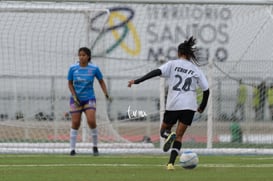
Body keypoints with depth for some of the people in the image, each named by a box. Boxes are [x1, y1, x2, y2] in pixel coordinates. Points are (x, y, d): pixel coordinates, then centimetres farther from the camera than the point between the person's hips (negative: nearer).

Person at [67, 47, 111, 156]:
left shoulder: (94, 69, -7)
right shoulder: (73, 68, -6)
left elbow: (101, 81, 7)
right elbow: (70, 83, 3)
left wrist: (106, 93, -3)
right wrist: (74, 96, -8)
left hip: (89, 99, -1)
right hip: (76, 99, 1)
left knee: (91, 121, -16)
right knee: (75, 124, -2)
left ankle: (95, 146, 2)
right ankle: (72, 149, 7)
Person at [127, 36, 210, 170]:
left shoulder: (172, 64, 3)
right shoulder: (196, 70, 10)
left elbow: (156, 72, -12)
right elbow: (206, 90, 8)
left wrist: (137, 81, -13)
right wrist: (202, 107, 23)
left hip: (173, 105, -1)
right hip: (189, 106, 1)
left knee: (164, 130, 19)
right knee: (179, 136, 6)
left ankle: (169, 135, -20)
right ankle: (171, 163, -13)